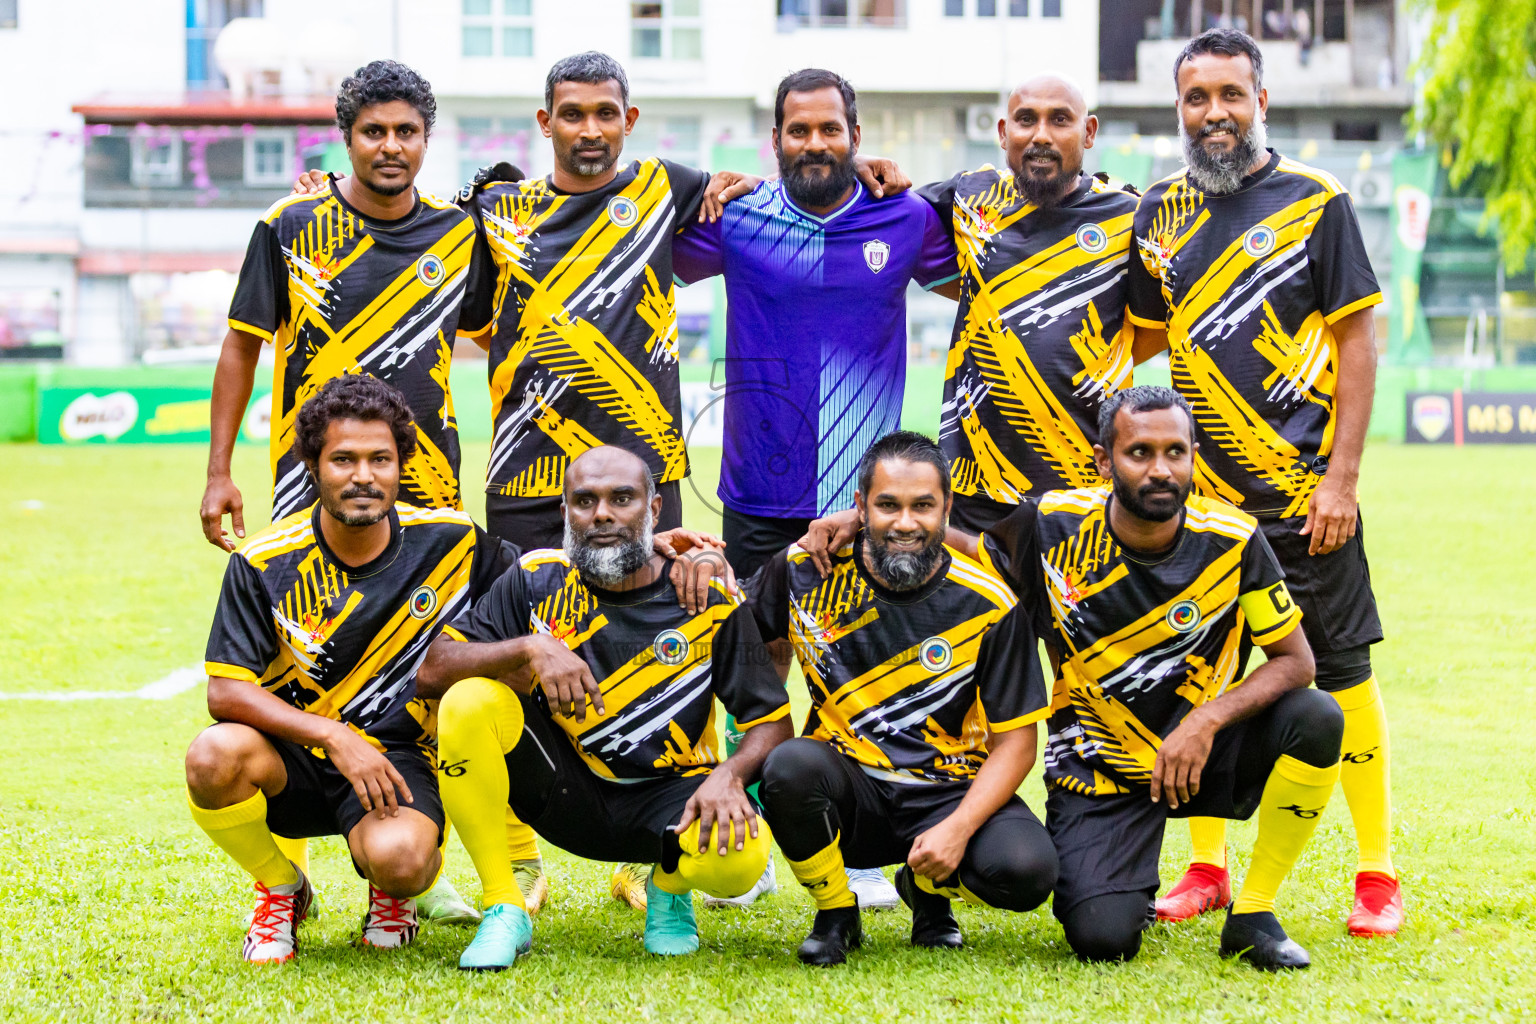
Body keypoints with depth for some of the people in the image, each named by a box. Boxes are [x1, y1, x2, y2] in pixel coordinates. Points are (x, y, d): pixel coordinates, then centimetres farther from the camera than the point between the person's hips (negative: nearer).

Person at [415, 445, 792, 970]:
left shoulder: (708, 600, -5)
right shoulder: (537, 582, -2)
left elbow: (773, 721, -4)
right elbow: (433, 671, -8)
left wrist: (730, 775, -26)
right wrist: (530, 647, -25)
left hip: (666, 794, -1)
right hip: (566, 796, 1)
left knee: (738, 858, -35)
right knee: (469, 701, -25)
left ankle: (669, 886, 7)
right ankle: (503, 911, -12)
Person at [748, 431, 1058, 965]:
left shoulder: (989, 605, -7)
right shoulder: (810, 571, -3)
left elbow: (1015, 741, -5)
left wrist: (958, 829, -20)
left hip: (950, 792, 0)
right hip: (847, 788, 0)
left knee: (1027, 869, -29)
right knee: (790, 767, -34)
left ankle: (927, 889, 9)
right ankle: (835, 915, -3)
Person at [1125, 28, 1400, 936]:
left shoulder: (1317, 202, -3)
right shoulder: (1160, 212, 9)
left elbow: (1358, 340, -4)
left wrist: (1342, 476, -10)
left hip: (1303, 490, -4)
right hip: (1200, 491, 4)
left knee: (1342, 672, 0)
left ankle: (1379, 871, 10)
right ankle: (1208, 869, 16)